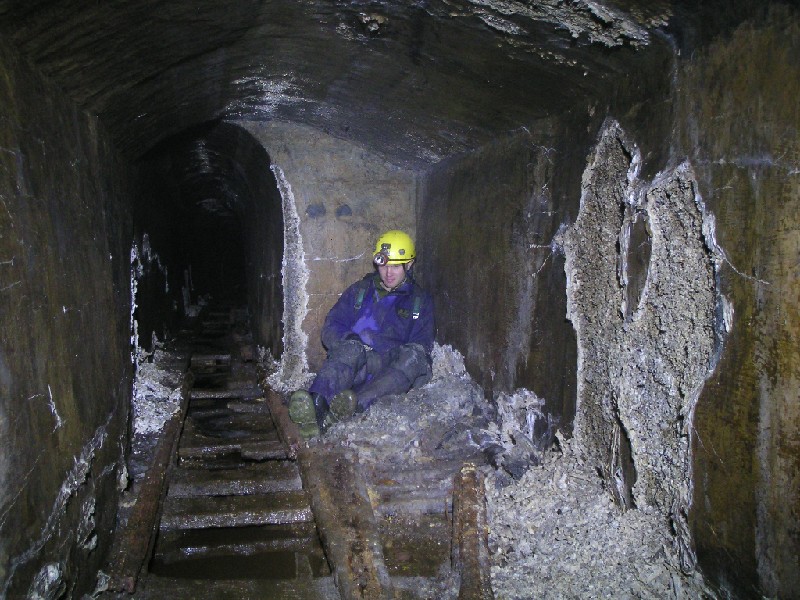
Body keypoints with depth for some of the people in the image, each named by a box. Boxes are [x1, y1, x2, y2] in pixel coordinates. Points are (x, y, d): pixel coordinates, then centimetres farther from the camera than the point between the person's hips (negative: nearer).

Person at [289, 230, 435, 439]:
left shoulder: (420, 300, 17)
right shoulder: (360, 290, 20)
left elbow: (423, 347, 8)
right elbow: (330, 328, 12)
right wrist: (350, 344, -10)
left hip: (389, 372, 0)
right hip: (350, 369, 1)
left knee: (414, 355, -34)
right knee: (351, 348, -34)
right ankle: (316, 405, -63)